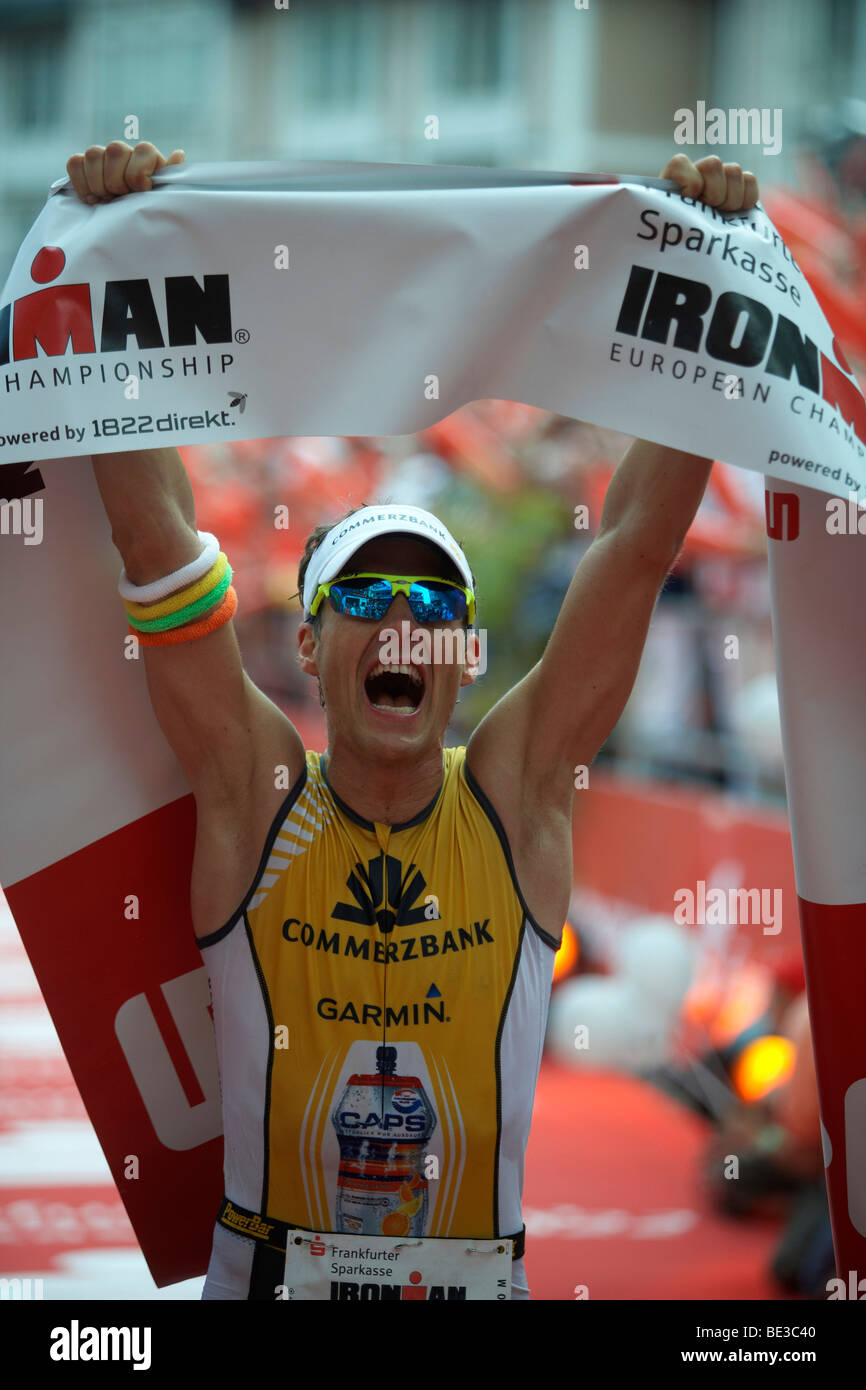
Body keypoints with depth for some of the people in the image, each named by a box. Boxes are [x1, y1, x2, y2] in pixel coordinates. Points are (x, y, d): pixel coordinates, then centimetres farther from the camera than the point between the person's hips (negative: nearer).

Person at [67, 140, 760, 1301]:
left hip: (479, 1272, 0)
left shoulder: (515, 797, 1)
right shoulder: (255, 793, -1)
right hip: (267, 1269, 0)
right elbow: (154, 530, -6)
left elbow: (639, 545, -2)